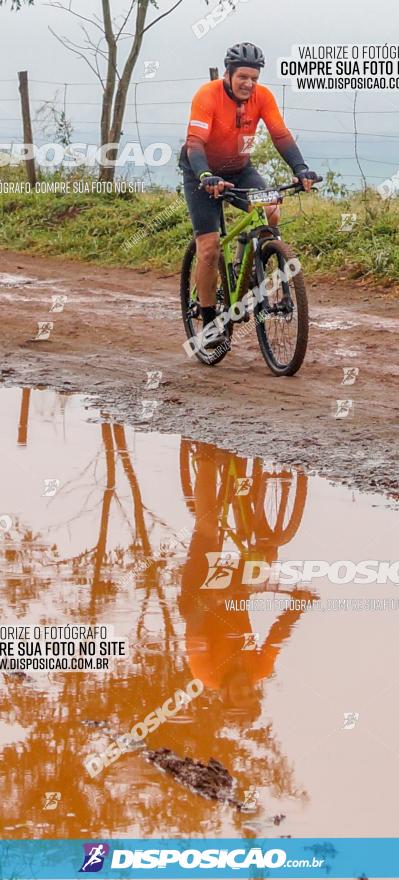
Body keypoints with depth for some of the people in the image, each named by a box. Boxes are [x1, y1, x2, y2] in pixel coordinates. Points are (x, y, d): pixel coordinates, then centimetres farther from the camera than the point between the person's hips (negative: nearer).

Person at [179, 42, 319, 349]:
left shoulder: (262, 97, -14)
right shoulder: (208, 95, -25)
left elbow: (281, 135, -18)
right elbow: (195, 142, -34)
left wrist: (301, 169, -34)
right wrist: (206, 177, -51)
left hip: (240, 169, 4)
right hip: (203, 173, -3)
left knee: (270, 212, -25)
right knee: (209, 247, -11)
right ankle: (209, 323, 1)